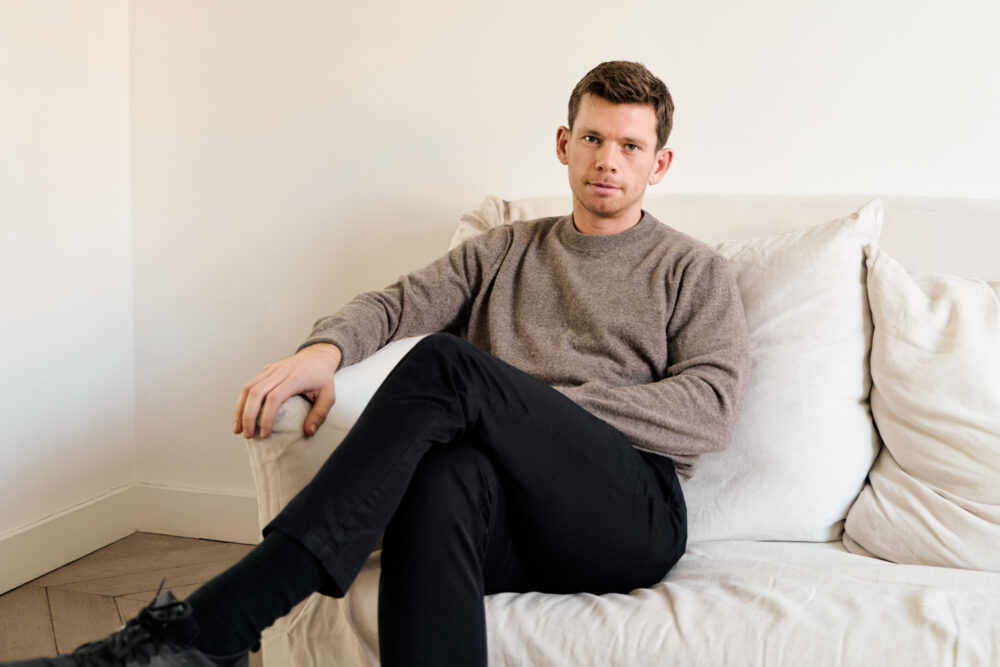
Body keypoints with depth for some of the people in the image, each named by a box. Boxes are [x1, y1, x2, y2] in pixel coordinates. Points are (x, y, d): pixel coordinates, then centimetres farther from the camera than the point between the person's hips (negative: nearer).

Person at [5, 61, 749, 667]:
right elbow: (398, 301, 9)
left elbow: (712, 408, 0)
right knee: (448, 472, -39)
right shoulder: (505, 250, 25)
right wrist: (326, 348, -15)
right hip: (517, 527, 2)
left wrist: (540, 408, -9)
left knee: (445, 363, -29)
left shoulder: (693, 270, 16)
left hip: (634, 515, -2)